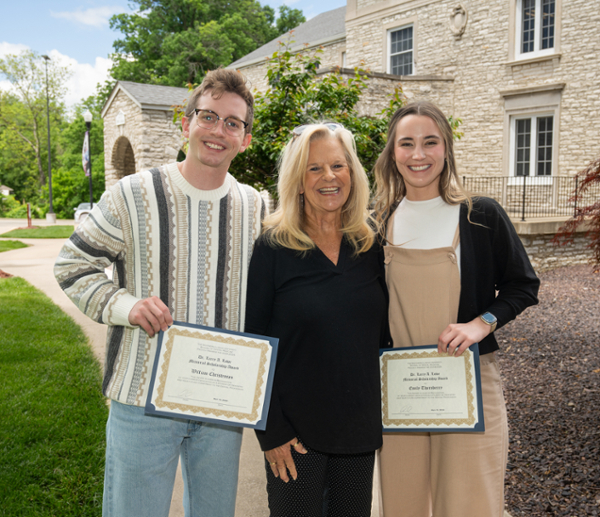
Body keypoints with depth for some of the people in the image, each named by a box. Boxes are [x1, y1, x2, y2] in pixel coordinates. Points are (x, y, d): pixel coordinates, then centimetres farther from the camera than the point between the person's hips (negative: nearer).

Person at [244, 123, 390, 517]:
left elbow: (383, 334, 11)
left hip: (360, 428, 4)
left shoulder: (370, 246, 3)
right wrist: (272, 432, -11)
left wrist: (385, 414, 9)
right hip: (296, 432, -4)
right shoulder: (272, 248, -10)